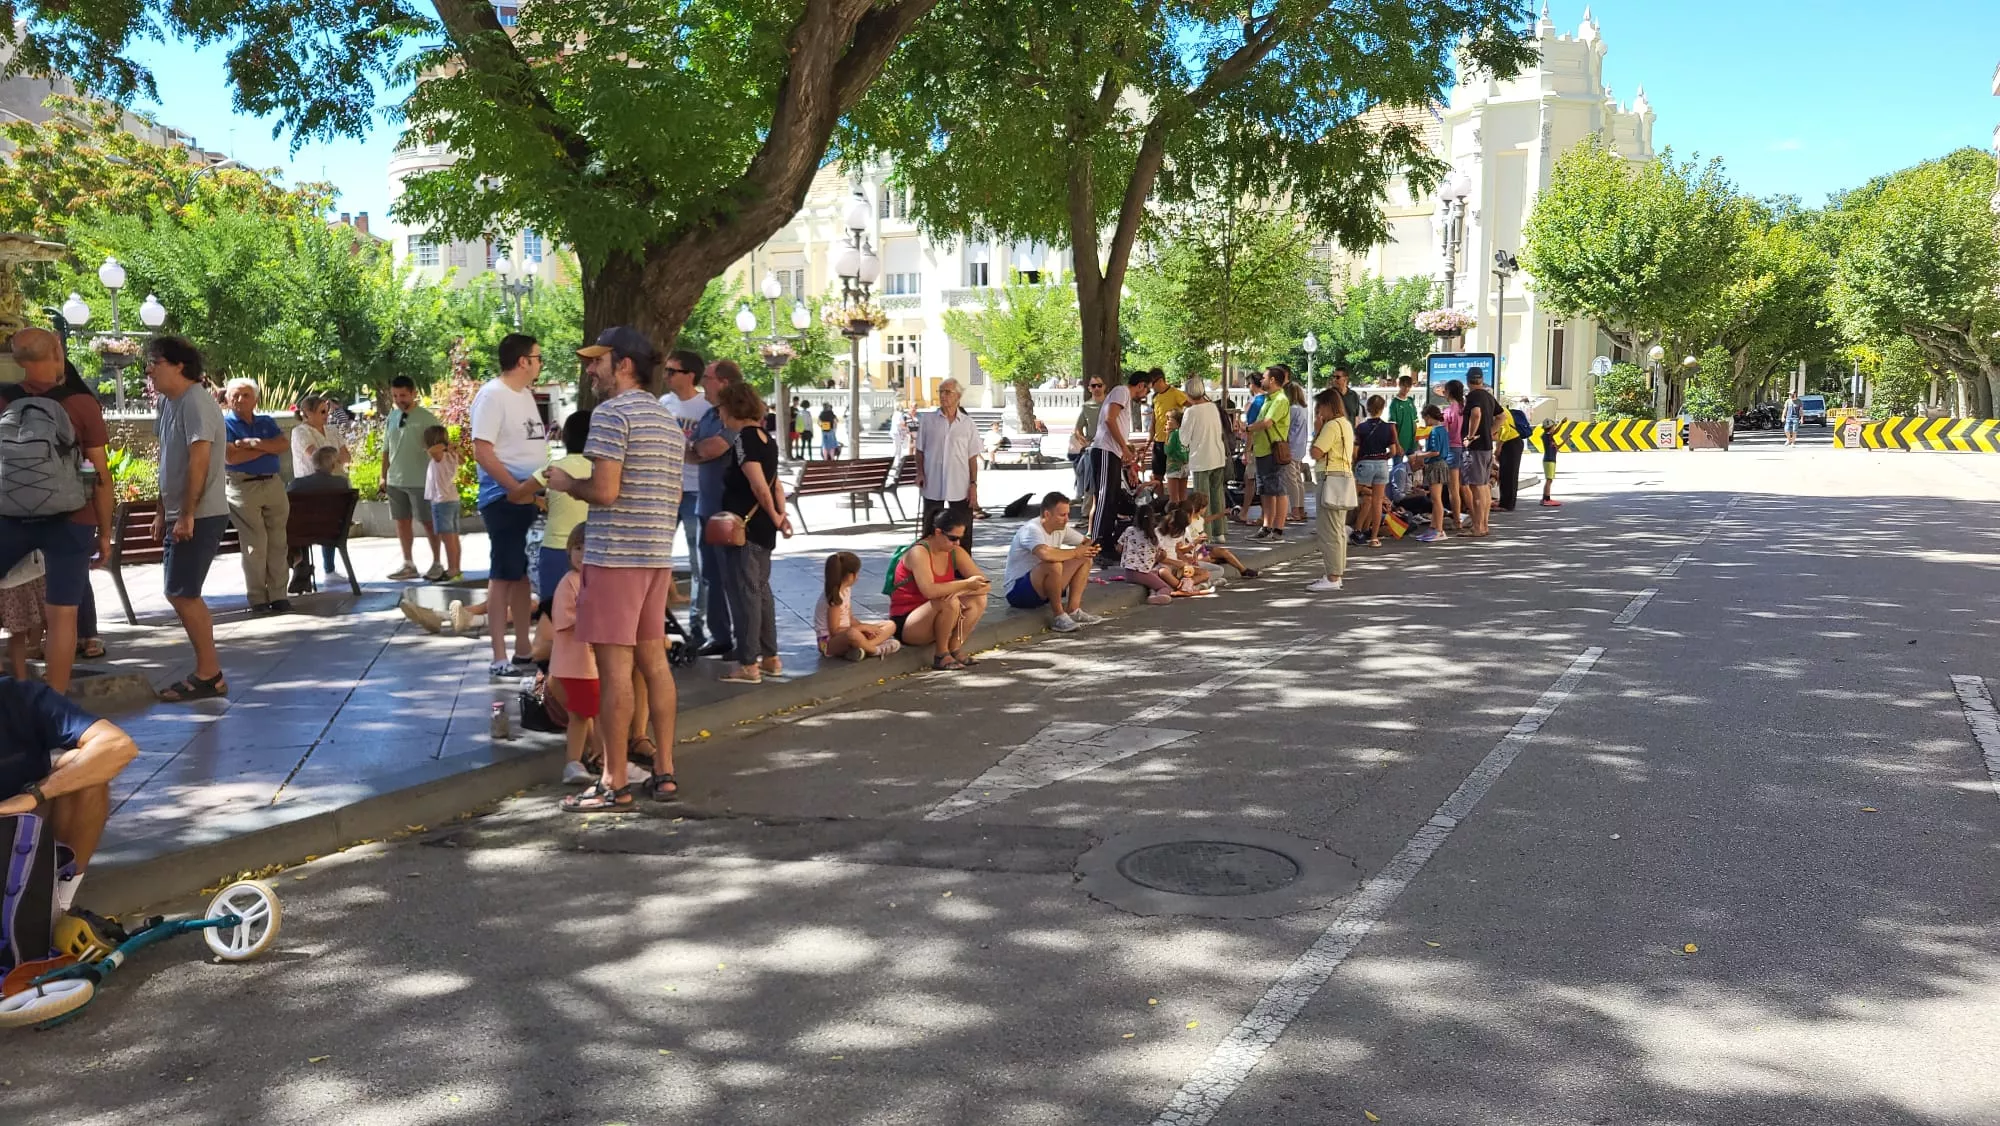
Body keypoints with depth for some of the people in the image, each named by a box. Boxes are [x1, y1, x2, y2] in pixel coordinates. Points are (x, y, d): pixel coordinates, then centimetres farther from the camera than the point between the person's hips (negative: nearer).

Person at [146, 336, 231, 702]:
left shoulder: (195, 402, -16)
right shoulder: (168, 402, 13)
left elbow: (199, 461, -23)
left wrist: (187, 515, -23)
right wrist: (163, 512, 18)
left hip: (200, 516, -9)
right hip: (181, 515, 9)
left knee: (181, 594, -7)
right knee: (184, 594, 12)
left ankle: (208, 676, 2)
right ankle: (209, 671, 19)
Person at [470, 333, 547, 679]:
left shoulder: (525, 394, 15)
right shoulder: (492, 395, -12)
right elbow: (482, 451, -19)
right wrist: (515, 487, -23)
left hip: (532, 499, 8)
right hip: (505, 500, -8)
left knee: (523, 574, 12)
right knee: (503, 575, -3)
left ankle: (523, 650, 20)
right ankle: (499, 658, 2)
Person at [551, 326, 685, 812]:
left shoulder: (611, 413, -10)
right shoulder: (669, 420, 17)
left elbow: (604, 491, -18)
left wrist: (565, 483, 0)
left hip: (615, 554, -8)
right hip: (658, 554, 9)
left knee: (614, 666, -5)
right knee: (653, 660, 12)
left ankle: (615, 785, 0)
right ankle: (664, 773, 15)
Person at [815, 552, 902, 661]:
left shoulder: (846, 589, 8)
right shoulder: (834, 596, -20)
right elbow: (835, 631, -22)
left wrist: (864, 627, -7)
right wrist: (863, 627, -16)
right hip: (829, 642, -10)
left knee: (890, 625, 3)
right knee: (853, 634, -46)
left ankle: (863, 648, -22)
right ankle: (876, 649, -17)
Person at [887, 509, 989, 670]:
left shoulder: (956, 553, 0)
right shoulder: (919, 552, -20)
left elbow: (985, 584, -4)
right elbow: (930, 590, -36)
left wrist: (960, 590, -23)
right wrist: (966, 584, -30)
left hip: (935, 618, 7)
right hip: (906, 624, -7)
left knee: (978, 599, -11)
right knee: (949, 602, -33)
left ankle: (955, 648, -7)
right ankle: (940, 655, -16)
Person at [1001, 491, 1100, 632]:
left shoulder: (1061, 528, 3)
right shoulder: (1031, 529, -23)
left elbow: (1086, 542, 13)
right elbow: (1045, 554, -43)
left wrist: (1091, 548, -13)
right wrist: (1075, 553, -26)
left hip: (1043, 589, 9)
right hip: (1016, 591, -9)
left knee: (1085, 560, -1)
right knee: (1053, 565, -36)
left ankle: (1073, 610, -6)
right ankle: (1058, 616, -21)